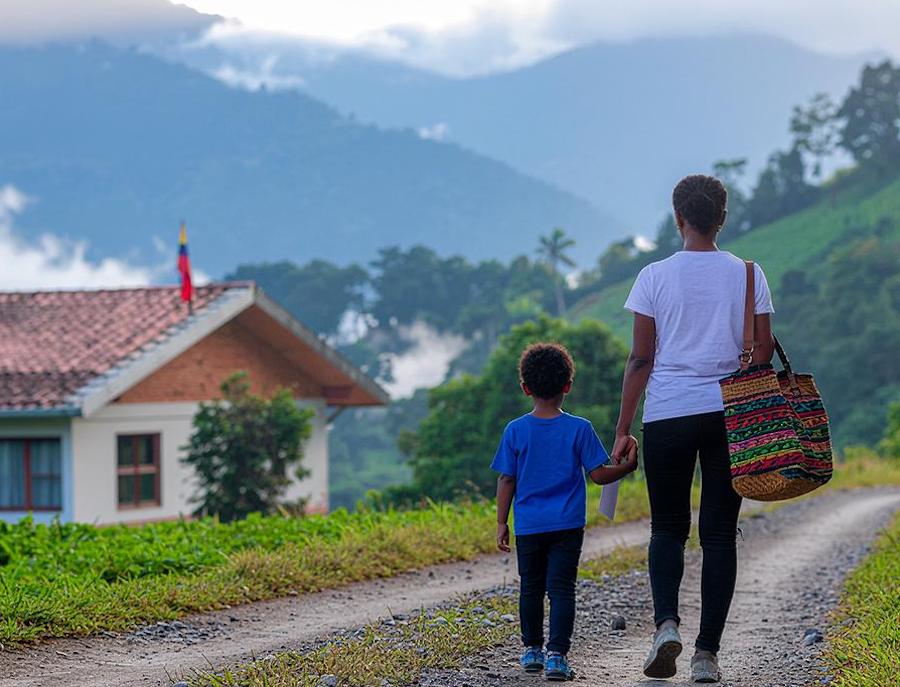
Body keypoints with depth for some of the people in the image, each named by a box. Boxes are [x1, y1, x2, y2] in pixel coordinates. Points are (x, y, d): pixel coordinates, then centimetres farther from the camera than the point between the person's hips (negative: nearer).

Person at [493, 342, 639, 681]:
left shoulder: (516, 430, -2)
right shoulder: (579, 429, -5)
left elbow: (506, 480, 1)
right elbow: (598, 475, -5)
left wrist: (501, 523, 8)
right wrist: (627, 466, 10)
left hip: (528, 525, 2)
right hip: (567, 526, -1)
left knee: (531, 588, 15)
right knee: (561, 589, -2)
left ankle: (532, 650, 26)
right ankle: (557, 655, -12)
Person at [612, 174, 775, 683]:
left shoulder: (655, 277, 0)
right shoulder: (748, 275, 4)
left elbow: (641, 359, -1)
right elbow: (763, 356, 3)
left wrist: (623, 428, 4)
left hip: (667, 416, -1)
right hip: (731, 416, 1)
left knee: (668, 527, 12)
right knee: (720, 534, 6)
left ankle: (667, 622, -12)